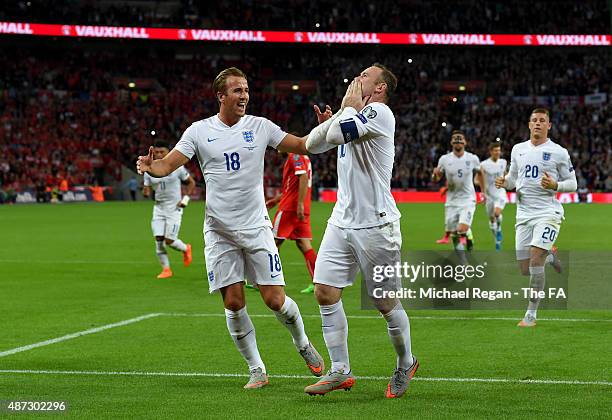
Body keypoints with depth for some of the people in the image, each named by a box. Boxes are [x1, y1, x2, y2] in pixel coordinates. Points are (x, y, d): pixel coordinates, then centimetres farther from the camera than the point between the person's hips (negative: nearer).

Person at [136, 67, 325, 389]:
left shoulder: (260, 127, 1)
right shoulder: (200, 131, -1)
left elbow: (302, 146, 4)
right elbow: (169, 164, -4)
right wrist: (150, 167, -26)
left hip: (256, 227, 0)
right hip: (219, 232, 0)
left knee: (275, 299, -4)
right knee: (233, 303, -3)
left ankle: (303, 344, 26)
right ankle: (256, 369, 13)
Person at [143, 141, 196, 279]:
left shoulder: (177, 167, -7)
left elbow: (191, 182, 4)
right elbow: (146, 190, 4)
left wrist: (185, 199, -7)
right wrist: (145, 192, -21)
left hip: (174, 208, -4)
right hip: (159, 208, 4)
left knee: (169, 241, -9)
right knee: (158, 239, -4)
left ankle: (186, 249, 24)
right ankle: (166, 269, 10)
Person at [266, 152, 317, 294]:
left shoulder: (295, 155, -10)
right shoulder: (303, 157, 20)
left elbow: (303, 177, -22)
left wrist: (300, 204, -25)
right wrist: (276, 200, 30)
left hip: (289, 207, -8)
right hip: (302, 209, 8)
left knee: (274, 241, 2)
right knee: (303, 244, 3)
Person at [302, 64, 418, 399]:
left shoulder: (379, 112, -12)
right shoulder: (354, 115, 15)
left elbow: (336, 135, -25)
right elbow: (313, 145, 22)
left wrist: (349, 106, -8)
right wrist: (341, 112, 12)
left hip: (375, 225, -8)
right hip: (342, 221, 8)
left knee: (386, 305, 3)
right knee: (325, 293, -1)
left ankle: (405, 364, 24)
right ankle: (340, 371, 6)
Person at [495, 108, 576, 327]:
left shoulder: (559, 152, -1)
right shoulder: (518, 149, 12)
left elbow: (572, 184, 3)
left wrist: (555, 185, -17)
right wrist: (504, 182, 0)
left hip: (548, 212, -5)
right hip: (524, 213, 5)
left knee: (535, 258, -20)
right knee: (525, 270, 3)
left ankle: (531, 314, -9)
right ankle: (550, 256, 39)